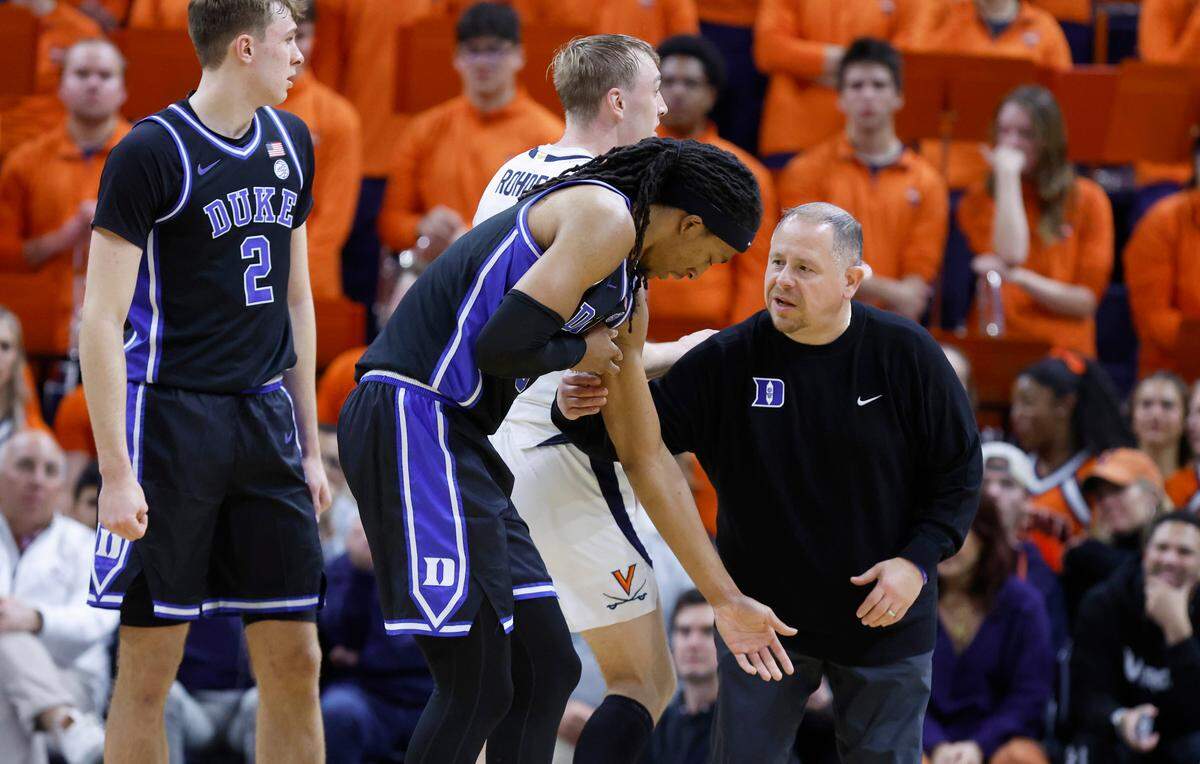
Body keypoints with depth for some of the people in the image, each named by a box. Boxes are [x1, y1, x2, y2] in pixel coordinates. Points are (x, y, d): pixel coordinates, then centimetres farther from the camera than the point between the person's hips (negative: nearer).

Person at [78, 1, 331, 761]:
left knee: (295, 660, 4)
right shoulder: (152, 151, -11)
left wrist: (310, 445, 16)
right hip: (170, 417, -6)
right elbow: (102, 320, -12)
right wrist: (116, 473, -17)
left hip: (265, 415, 6)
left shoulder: (291, 141, 11)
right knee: (149, 664, -2)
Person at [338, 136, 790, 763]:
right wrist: (581, 353, 1)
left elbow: (647, 459, 27)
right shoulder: (606, 216, -9)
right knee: (479, 688, -9)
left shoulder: (629, 303, 21)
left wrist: (726, 600, 28)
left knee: (546, 670, 13)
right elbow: (503, 345, -21)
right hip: (413, 418, -10)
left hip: (456, 438, 10)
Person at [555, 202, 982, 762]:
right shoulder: (730, 358, -7)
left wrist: (918, 560, -12)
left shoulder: (903, 353, -10)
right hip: (761, 610, 1)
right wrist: (579, 413, -25)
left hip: (882, 619, -1)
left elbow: (959, 468, -2)